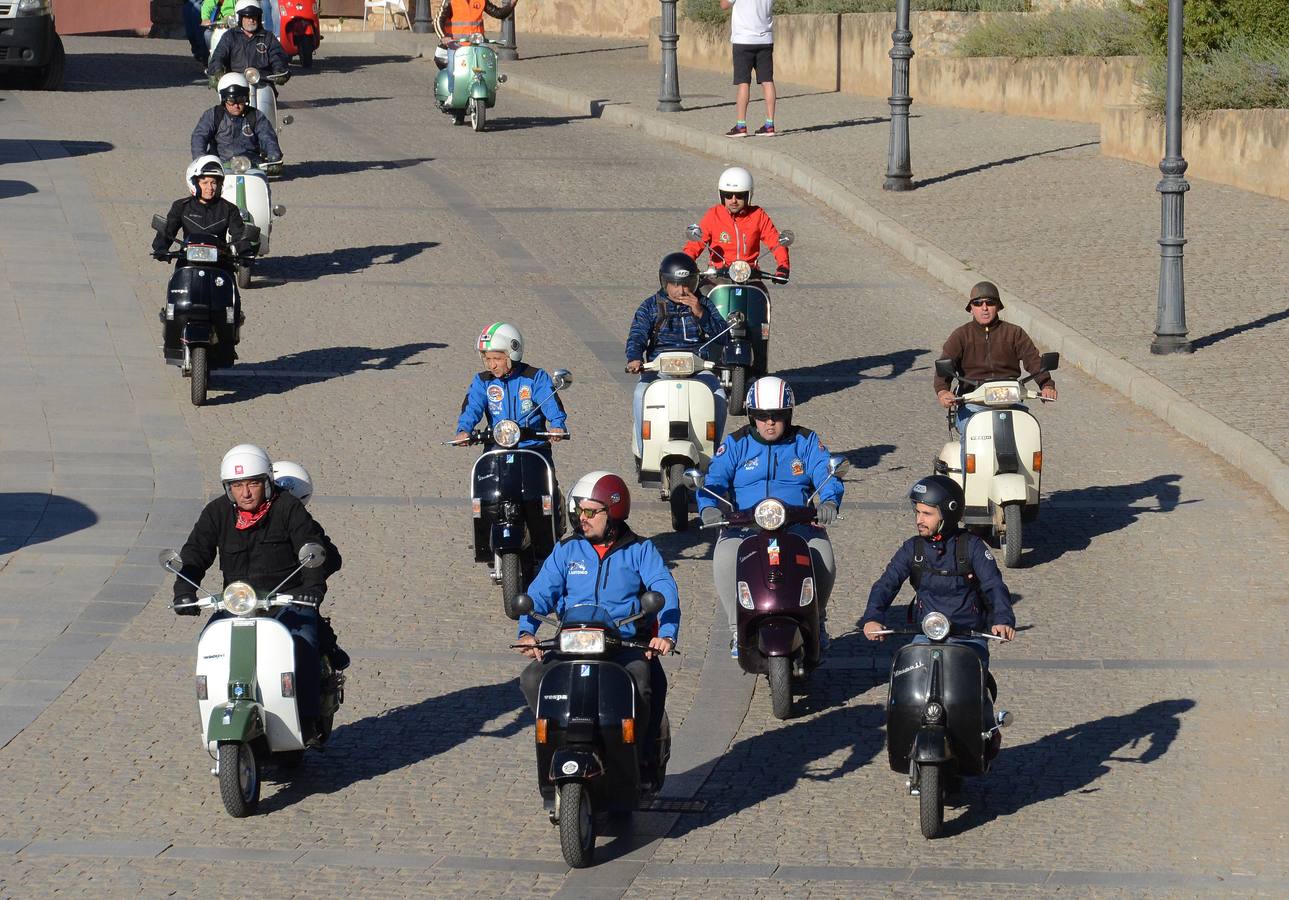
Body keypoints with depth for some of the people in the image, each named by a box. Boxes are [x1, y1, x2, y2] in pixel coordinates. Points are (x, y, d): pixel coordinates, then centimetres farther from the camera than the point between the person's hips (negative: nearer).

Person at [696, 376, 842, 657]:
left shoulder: (806, 442, 11)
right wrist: (708, 507, -24)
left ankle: (817, 620, 4)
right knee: (724, 560, -31)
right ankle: (738, 630, -14)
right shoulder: (736, 444, 10)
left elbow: (827, 475, -2)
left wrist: (829, 501, -25)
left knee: (823, 558, -27)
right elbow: (714, 478, -2)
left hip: (798, 523, 0)